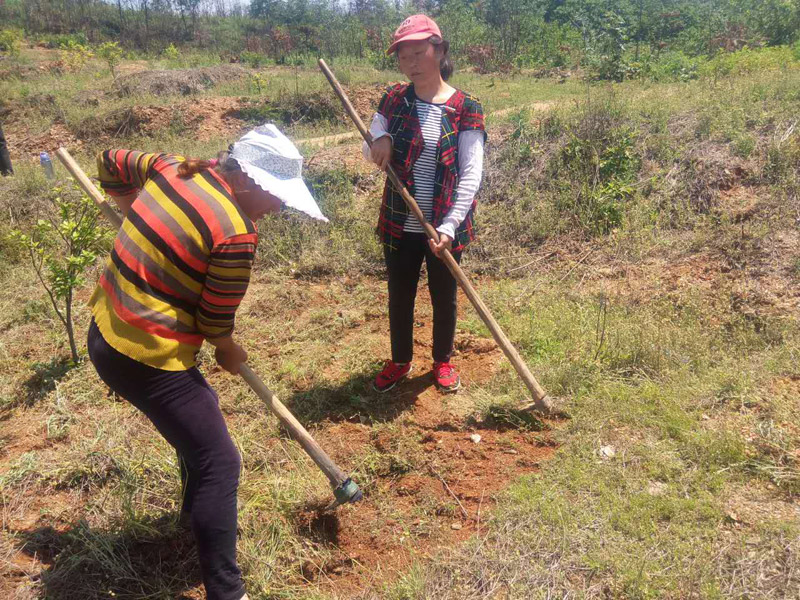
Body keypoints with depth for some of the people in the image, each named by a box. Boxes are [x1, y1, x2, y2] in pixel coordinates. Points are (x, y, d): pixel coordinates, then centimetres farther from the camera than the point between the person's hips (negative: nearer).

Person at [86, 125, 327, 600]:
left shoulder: (170, 167, 0)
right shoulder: (237, 235, -23)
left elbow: (112, 163, 17)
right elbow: (217, 322, -13)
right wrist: (230, 353, 7)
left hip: (106, 333, 10)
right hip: (147, 360, -10)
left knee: (203, 412, 29)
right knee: (219, 462, 1)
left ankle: (200, 515, 52)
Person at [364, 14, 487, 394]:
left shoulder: (465, 109, -10)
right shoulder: (394, 100, 0)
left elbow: (471, 174, -13)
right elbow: (369, 150, 7)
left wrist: (449, 226, -23)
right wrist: (379, 142, -18)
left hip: (444, 228, -2)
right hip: (400, 225, 3)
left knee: (444, 297, 14)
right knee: (399, 296, 15)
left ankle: (442, 361, 36)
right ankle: (400, 361, 37)